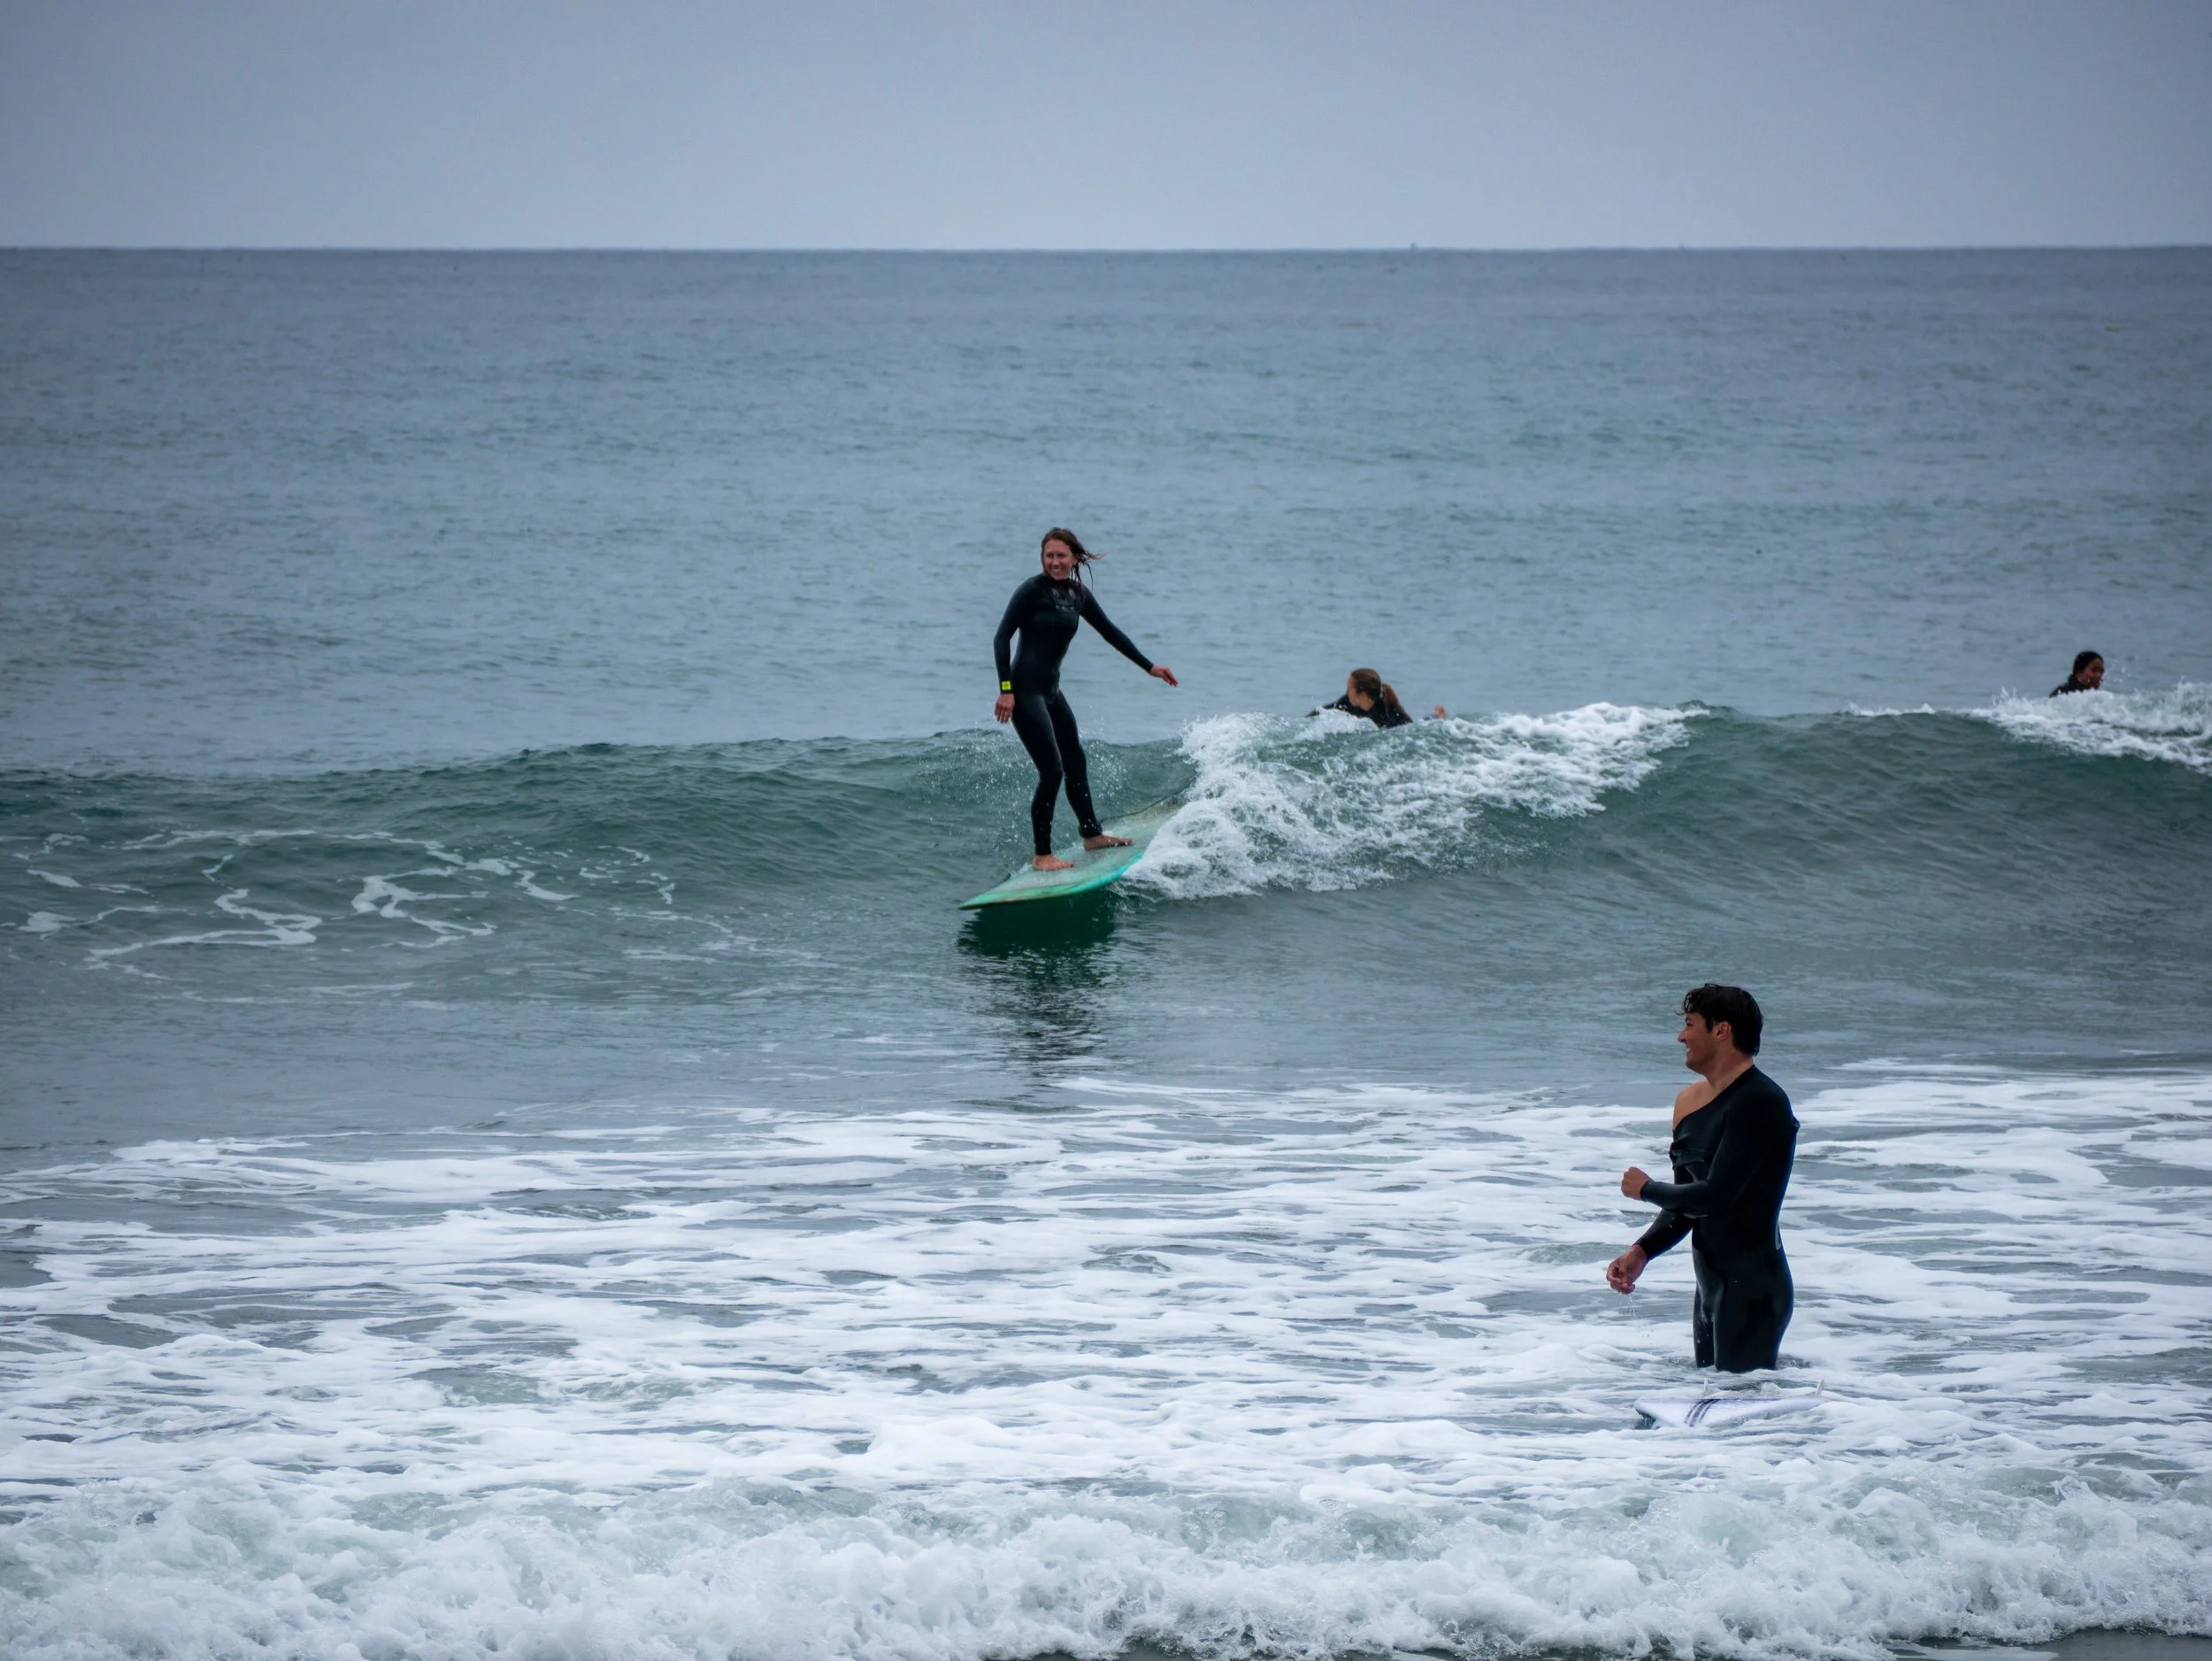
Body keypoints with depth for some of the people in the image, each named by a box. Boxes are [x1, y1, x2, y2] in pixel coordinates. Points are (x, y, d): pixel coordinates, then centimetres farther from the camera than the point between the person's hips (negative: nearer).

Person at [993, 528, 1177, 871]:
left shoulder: (1078, 594, 8)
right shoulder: (1033, 590, -13)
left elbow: (1110, 633, 19)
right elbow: (1002, 637, -14)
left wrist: (1149, 666, 20)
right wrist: (1006, 689, -20)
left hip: (1051, 689, 8)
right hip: (1025, 691, -8)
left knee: (1076, 763, 20)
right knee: (1052, 771, -12)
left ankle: (1092, 834, 38)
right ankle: (1042, 856, -6)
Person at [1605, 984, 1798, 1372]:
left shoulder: (1759, 1101, -16)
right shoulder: (1690, 1102, 12)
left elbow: (1715, 1195, -21)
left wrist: (1646, 1189, -5)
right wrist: (1641, 1252, 0)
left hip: (1752, 1285, -10)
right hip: (1711, 1282, 10)